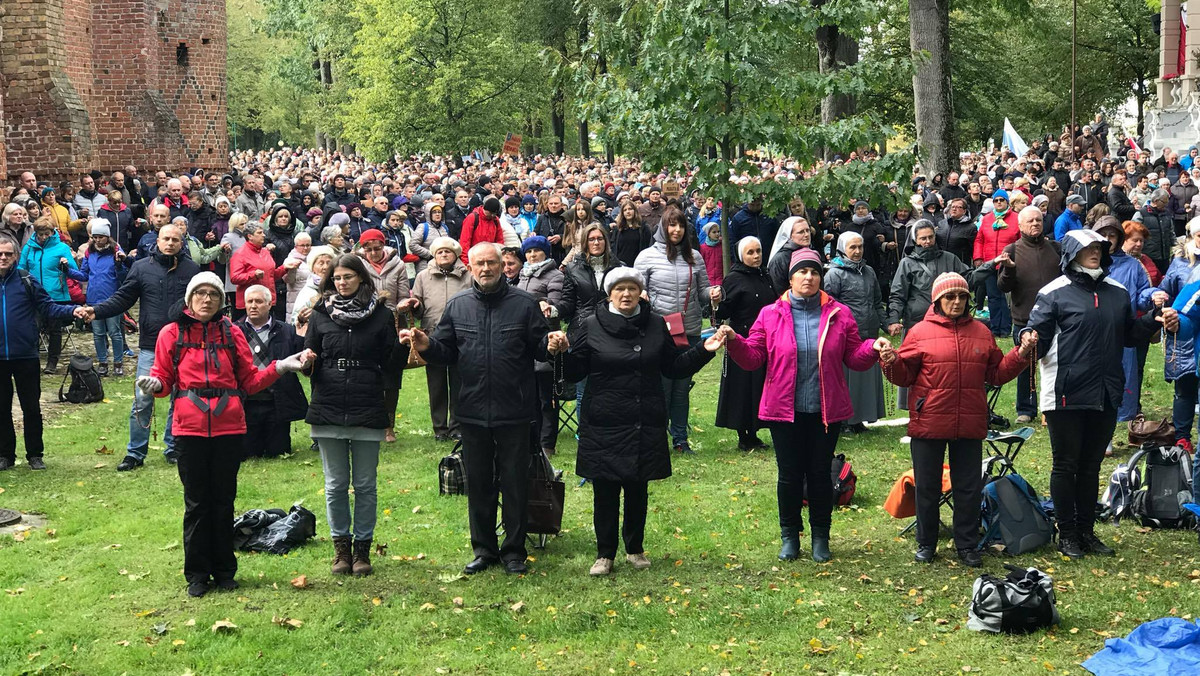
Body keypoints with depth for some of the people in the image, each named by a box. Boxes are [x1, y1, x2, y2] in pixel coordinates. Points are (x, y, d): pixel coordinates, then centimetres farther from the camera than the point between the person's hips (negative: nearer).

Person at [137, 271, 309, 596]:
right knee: (196, 501, 4)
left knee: (224, 500, 8)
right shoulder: (172, 334, 3)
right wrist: (152, 383, -18)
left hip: (228, 426, 1)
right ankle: (197, 574, 14)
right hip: (190, 426, -1)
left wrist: (279, 367, -4)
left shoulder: (231, 333, 7)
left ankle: (224, 570, 19)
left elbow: (250, 379, 8)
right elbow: (164, 378, 4)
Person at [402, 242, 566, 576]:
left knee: (515, 483, 5)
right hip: (472, 410, 3)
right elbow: (446, 351, 7)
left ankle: (514, 551, 17)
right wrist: (427, 345, -13)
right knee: (478, 483, 11)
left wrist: (552, 345, -23)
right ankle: (483, 549, 23)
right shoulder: (457, 306, 6)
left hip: (513, 411, -2)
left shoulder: (524, 304, -1)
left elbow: (539, 347, -1)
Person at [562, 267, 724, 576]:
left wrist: (703, 351, 3)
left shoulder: (656, 326, 6)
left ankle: (634, 548, 28)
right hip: (604, 425, -2)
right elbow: (574, 372, -1)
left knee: (637, 489, 11)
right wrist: (562, 353, -20)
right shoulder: (592, 327, -1)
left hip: (645, 425, 2)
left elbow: (673, 367, 13)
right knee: (605, 491, 3)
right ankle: (605, 554, 16)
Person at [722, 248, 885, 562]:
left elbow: (854, 357, 4)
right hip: (785, 410, 0)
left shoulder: (839, 314, 3)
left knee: (820, 474, 9)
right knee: (789, 475, 8)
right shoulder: (770, 315, 1)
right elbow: (753, 357, -1)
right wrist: (734, 341, -18)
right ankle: (790, 536, 23)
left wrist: (873, 348, -15)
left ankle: (820, 537, 23)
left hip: (826, 410, 0)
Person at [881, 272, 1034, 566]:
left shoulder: (981, 332, 9)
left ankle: (967, 545, 20)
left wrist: (1021, 354, 1)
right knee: (927, 486, 8)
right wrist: (892, 363, -20)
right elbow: (905, 376, 0)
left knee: (969, 487, 8)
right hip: (929, 423, -2)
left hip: (970, 426, 2)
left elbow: (997, 374, 12)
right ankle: (926, 544, 21)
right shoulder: (920, 332, -1)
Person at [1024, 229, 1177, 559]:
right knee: (1066, 465, 5)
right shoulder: (1055, 293, -7)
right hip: (1066, 395, -5)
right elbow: (1038, 335, -11)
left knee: (1091, 465, 15)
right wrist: (1030, 346, -32)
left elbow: (1129, 334, 20)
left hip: (1106, 394, 5)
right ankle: (1067, 534, 16)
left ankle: (1087, 531, 26)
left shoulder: (1117, 293, 11)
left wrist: (1155, 321, 5)